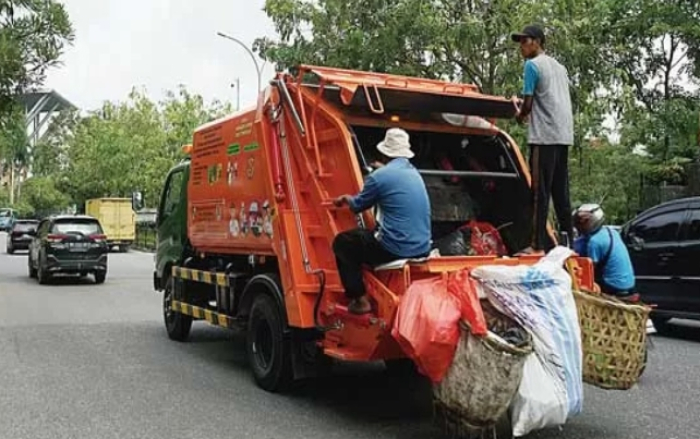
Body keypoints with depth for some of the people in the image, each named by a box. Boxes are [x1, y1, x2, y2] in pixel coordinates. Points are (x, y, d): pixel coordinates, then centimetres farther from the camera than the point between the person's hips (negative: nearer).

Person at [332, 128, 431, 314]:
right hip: (422, 248, 7)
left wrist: (345, 199, 29)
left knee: (342, 243, 14)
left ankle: (360, 300, 12)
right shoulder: (414, 173, 12)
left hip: (396, 249, -7)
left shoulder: (379, 176, -9)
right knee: (368, 234, 33)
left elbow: (358, 206, 7)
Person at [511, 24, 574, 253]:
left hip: (544, 136, -8)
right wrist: (527, 112, 22)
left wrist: (519, 116, 14)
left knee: (541, 192, -8)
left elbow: (527, 103, -6)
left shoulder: (533, 65, -3)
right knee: (561, 193, 10)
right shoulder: (560, 67, 21)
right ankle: (568, 241, 12)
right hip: (564, 135, 8)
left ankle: (539, 244, -9)